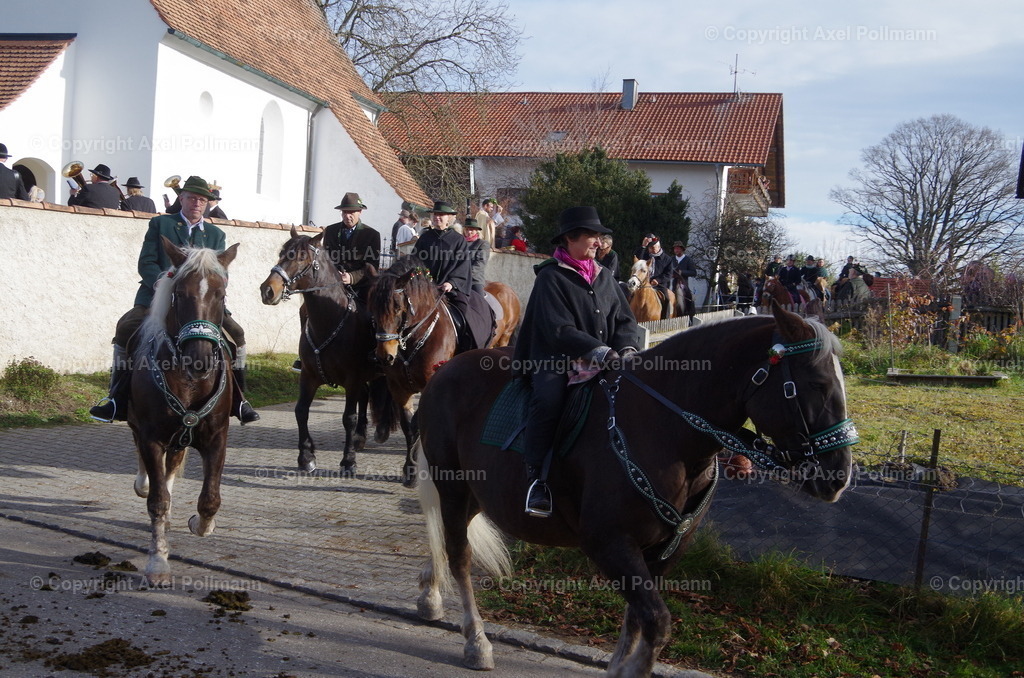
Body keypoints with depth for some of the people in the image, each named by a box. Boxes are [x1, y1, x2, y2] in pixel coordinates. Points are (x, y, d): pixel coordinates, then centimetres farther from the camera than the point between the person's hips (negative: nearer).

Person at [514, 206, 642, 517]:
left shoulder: (604, 276, 16)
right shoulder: (551, 277, -4)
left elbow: (625, 320, 13)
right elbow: (558, 330, -15)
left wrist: (626, 348, -9)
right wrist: (597, 349, -26)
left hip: (603, 361, 6)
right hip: (555, 358, -5)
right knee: (548, 399, -34)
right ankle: (536, 479, -27)